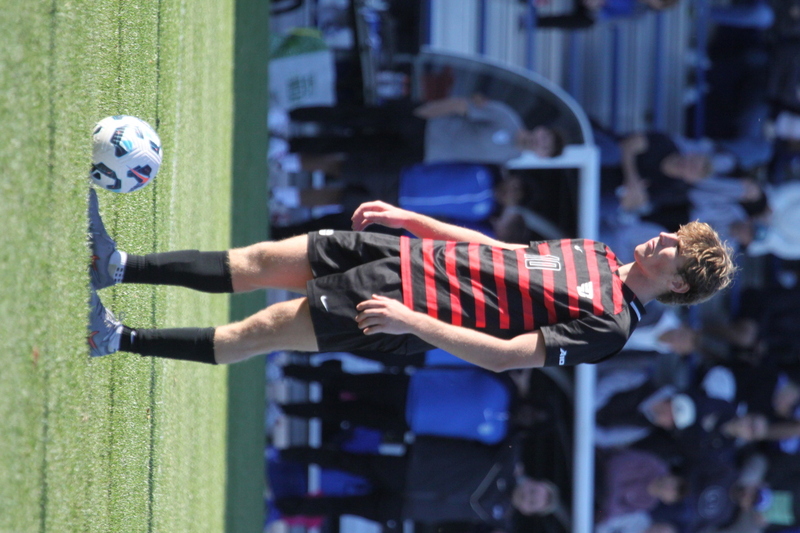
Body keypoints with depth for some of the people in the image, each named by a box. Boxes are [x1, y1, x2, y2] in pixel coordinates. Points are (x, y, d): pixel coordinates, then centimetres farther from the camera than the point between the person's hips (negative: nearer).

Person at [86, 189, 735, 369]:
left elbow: (505, 356, -24)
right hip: (416, 253, 7)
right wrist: (409, 216, 15)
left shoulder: (606, 327, -17)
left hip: (409, 312, -7)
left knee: (263, 330, -11)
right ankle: (116, 267, 6)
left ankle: (117, 339, -4)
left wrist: (411, 319, -29)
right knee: (264, 261, 2)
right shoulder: (597, 255, 10)